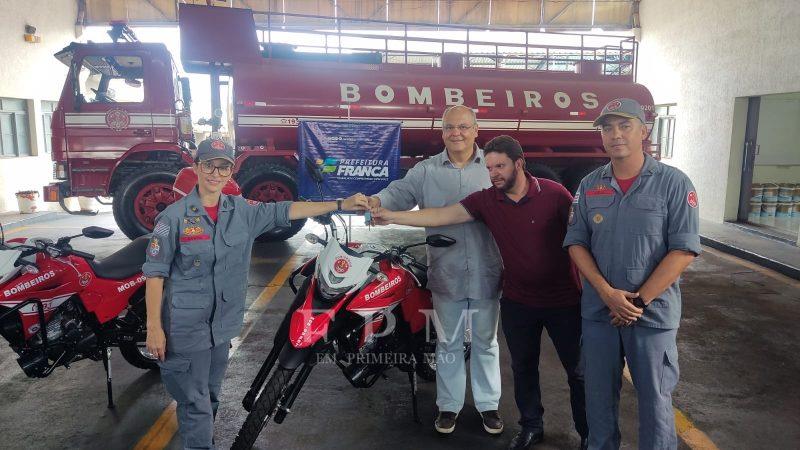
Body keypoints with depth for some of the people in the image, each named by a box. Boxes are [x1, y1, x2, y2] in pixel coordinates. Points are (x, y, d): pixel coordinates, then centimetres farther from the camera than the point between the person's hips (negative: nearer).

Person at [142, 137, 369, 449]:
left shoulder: (242, 211, 0)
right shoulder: (174, 216, -13)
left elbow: (284, 212, 0)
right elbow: (155, 273, -10)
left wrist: (341, 204, -4)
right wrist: (154, 327, -13)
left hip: (223, 323, 5)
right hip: (186, 326, -5)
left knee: (210, 394, 22)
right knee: (196, 402, 1)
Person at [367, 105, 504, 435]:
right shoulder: (426, 170, 3)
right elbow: (400, 193, -6)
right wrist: (376, 202, -28)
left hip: (486, 273, 0)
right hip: (446, 273, 1)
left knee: (485, 342, 16)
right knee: (448, 343, 15)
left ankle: (488, 404, 34)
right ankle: (449, 405, 32)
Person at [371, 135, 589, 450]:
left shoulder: (553, 193, -14)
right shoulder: (487, 200, -6)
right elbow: (442, 216, -11)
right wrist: (392, 217, -18)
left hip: (563, 300, -3)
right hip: (517, 301, 3)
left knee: (578, 371, 11)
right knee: (523, 368, 18)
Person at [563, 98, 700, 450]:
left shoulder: (673, 183, -7)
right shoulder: (589, 186, 4)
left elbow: (684, 250, -11)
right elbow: (576, 243, 2)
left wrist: (640, 300, -14)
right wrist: (607, 293, -11)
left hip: (653, 313, -3)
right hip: (598, 310, 3)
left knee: (654, 398, 8)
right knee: (599, 394, 15)